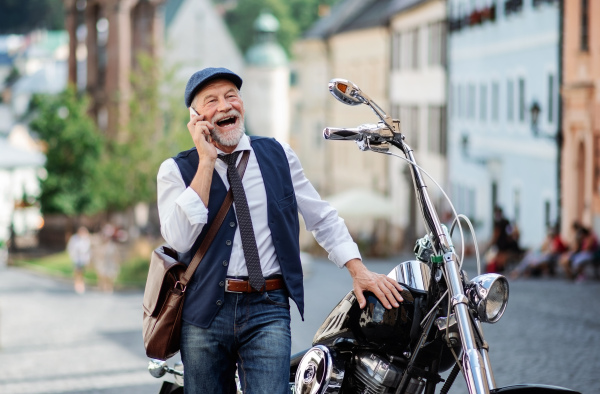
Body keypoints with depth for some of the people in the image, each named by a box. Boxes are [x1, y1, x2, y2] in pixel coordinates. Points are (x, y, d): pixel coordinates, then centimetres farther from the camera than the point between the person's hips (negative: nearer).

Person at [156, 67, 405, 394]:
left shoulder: (278, 155, 11)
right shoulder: (177, 170, 3)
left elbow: (322, 218, 17)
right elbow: (180, 239, -13)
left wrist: (358, 270, 5)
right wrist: (206, 162, -12)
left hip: (267, 309, 0)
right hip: (205, 310, 0)